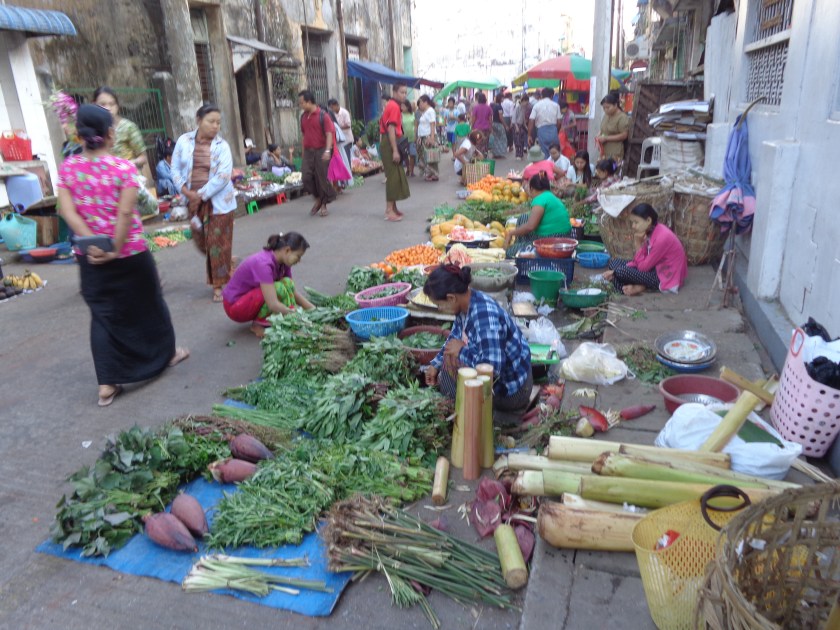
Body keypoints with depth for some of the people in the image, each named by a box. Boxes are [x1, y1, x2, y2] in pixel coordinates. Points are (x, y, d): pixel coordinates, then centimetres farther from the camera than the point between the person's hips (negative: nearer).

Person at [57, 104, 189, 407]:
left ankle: (107, 384, 9)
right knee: (146, 304, 17)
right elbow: (125, 213, -21)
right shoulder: (124, 167, -13)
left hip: (91, 255, 4)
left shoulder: (67, 167, 0)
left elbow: (67, 211, -8)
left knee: (103, 314, 10)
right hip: (130, 252, -3)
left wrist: (92, 244, -12)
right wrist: (116, 250, -16)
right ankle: (167, 353, 37)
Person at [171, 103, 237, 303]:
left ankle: (219, 285, 11)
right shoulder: (184, 141, 1)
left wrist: (201, 195, -17)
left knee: (218, 243, -1)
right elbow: (176, 169, 3)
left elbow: (223, 176, -15)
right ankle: (224, 268, 37)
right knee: (201, 242, 13)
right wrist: (187, 193, -11)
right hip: (194, 201, 4)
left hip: (218, 202, -3)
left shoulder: (222, 146, -7)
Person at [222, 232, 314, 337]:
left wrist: (313, 309, -6)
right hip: (235, 306, -8)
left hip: (251, 297, 8)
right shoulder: (264, 263, -30)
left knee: (287, 283, -10)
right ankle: (258, 325, -11)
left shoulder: (282, 263, -4)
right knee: (279, 288, -28)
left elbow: (292, 291, 4)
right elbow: (273, 305, -36)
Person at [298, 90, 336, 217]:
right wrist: (303, 152, 18)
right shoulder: (303, 117, 11)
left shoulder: (323, 116, -8)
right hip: (308, 151, 5)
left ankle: (324, 205, 15)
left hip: (321, 151, -5)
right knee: (306, 177, -5)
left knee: (322, 178, 1)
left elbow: (329, 134, -14)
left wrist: (327, 150, -26)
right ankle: (318, 198, 18)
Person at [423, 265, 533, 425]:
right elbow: (455, 338, 15)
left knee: (452, 360, -19)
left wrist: (462, 351, -24)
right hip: (497, 375, 9)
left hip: (511, 387, -9)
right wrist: (435, 364, 11)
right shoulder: (466, 303, -5)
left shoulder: (484, 316, -32)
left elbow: (492, 369, -37)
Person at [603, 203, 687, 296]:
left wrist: (639, 244, -17)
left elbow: (643, 267, -23)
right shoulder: (650, 232, 1)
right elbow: (638, 262, 2)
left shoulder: (662, 237, -27)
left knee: (621, 272, -28)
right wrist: (614, 271, -12)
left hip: (665, 278, -10)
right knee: (613, 262, 5)